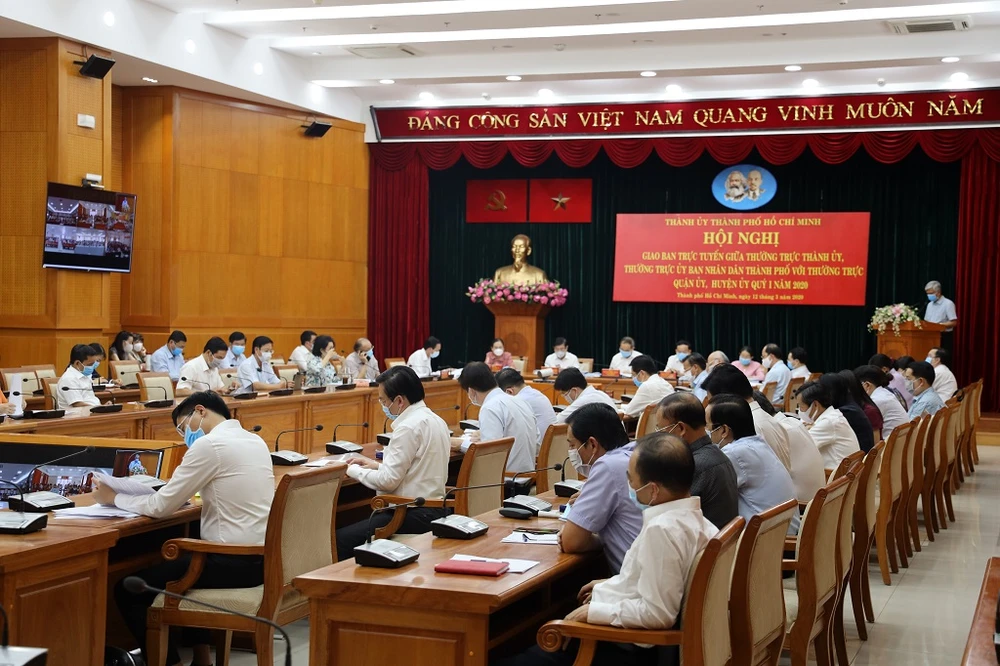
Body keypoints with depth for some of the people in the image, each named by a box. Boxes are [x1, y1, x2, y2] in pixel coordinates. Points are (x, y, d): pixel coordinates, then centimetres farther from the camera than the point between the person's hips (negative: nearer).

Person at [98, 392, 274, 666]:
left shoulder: (208, 444, -13)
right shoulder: (255, 441, 12)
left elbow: (160, 506, -9)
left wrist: (114, 497, 5)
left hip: (234, 561, -9)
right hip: (262, 557, 9)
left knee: (128, 591, 2)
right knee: (182, 561, 35)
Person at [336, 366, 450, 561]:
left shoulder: (409, 427, -17)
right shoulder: (435, 420, 12)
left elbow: (388, 481, -16)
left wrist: (353, 470, -1)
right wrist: (376, 464, 19)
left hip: (415, 517, -10)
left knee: (339, 541, -12)